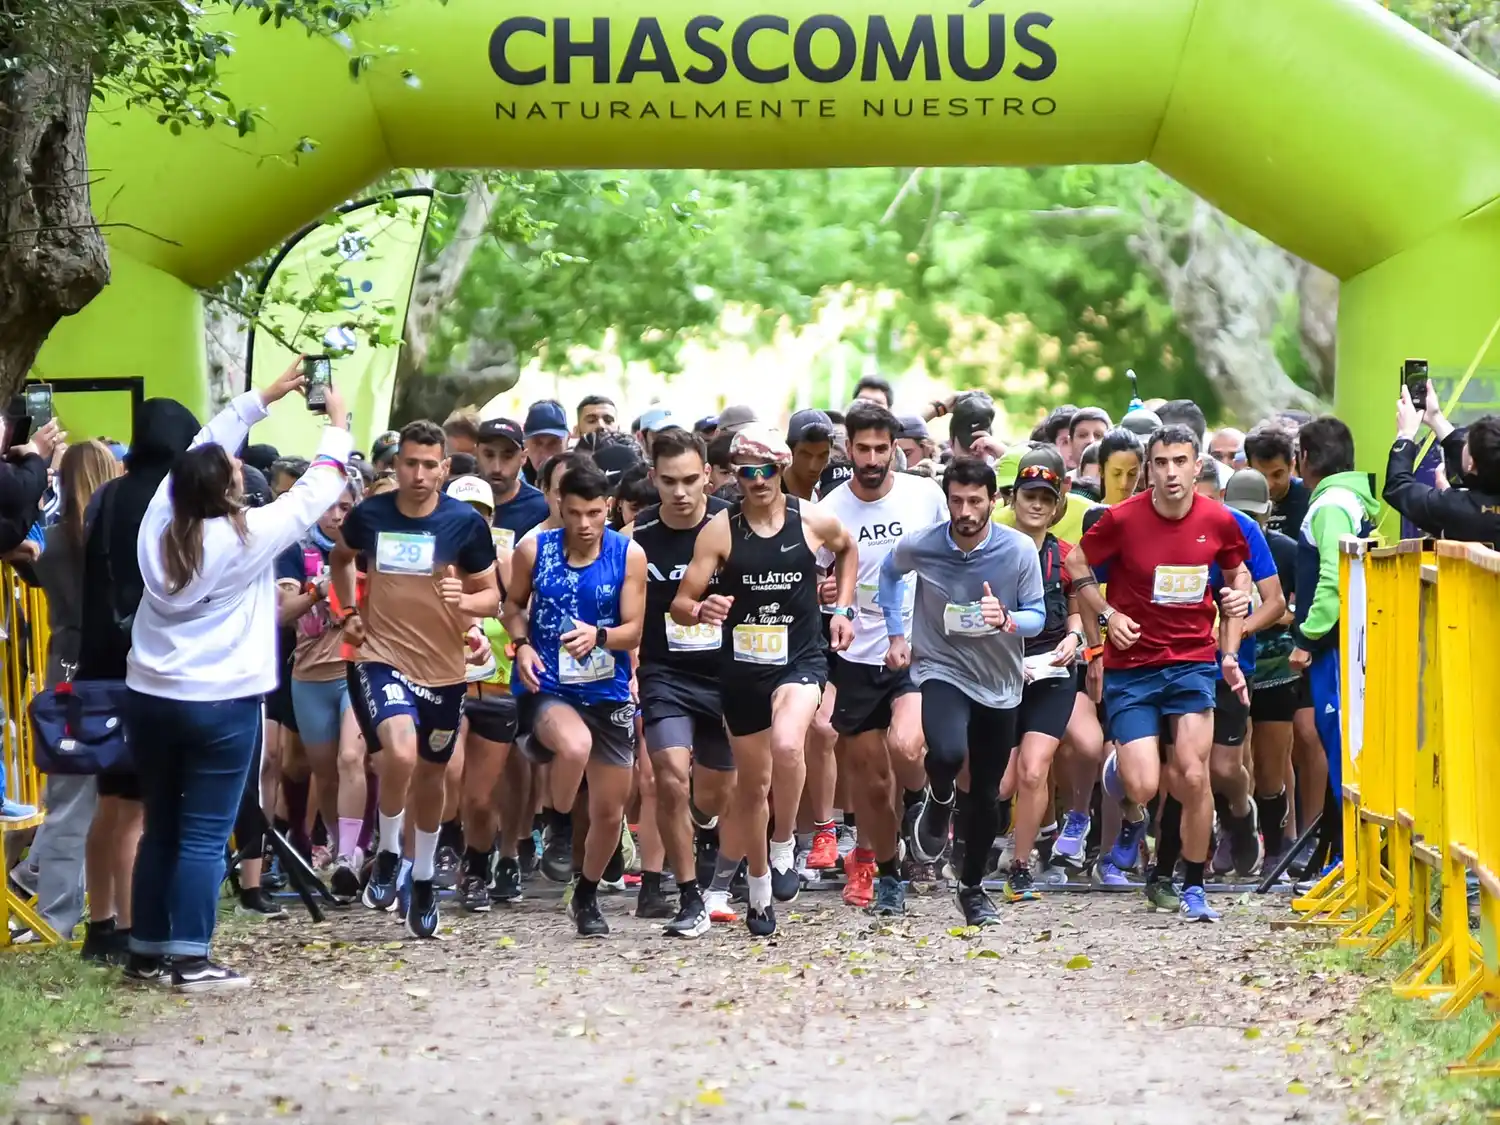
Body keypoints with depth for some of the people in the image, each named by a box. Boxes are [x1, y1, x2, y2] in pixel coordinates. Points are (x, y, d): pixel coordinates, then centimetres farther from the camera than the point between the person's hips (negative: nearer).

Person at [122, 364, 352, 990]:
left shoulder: (159, 522, 0)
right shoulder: (247, 537, -12)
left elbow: (204, 450, 14)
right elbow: (316, 492, -2)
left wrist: (265, 397, 21)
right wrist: (338, 425, 13)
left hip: (149, 697, 6)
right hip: (221, 703, -5)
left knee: (159, 829, 13)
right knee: (204, 836, -3)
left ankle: (146, 953, 16)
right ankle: (190, 960, -5)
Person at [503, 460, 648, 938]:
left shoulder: (629, 555, -5)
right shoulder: (534, 550, -4)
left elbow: (633, 630, -4)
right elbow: (514, 604, 13)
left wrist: (598, 636, -25)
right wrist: (522, 644, -7)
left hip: (608, 692, 2)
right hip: (546, 688, -2)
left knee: (609, 810, 10)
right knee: (576, 746, -37)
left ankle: (587, 897, 36)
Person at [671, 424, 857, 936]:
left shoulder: (813, 521, -3)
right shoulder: (719, 530, -6)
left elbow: (847, 550, 22)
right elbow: (680, 603, -7)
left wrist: (842, 609, 12)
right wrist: (700, 610, -30)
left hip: (801, 659, -1)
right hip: (742, 665, 2)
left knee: (786, 744, -32)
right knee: (752, 782, 12)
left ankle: (784, 848, -10)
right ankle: (759, 890, 31)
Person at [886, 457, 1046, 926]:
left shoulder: (1020, 550, -13)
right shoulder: (919, 547, -11)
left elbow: (1037, 615, -6)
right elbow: (889, 572, 12)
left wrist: (1006, 619, -29)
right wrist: (896, 634, 9)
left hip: (999, 682, 2)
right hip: (941, 671, -2)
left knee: (986, 794, 10)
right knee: (947, 752, -33)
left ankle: (972, 888, 32)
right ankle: (939, 801, 4)